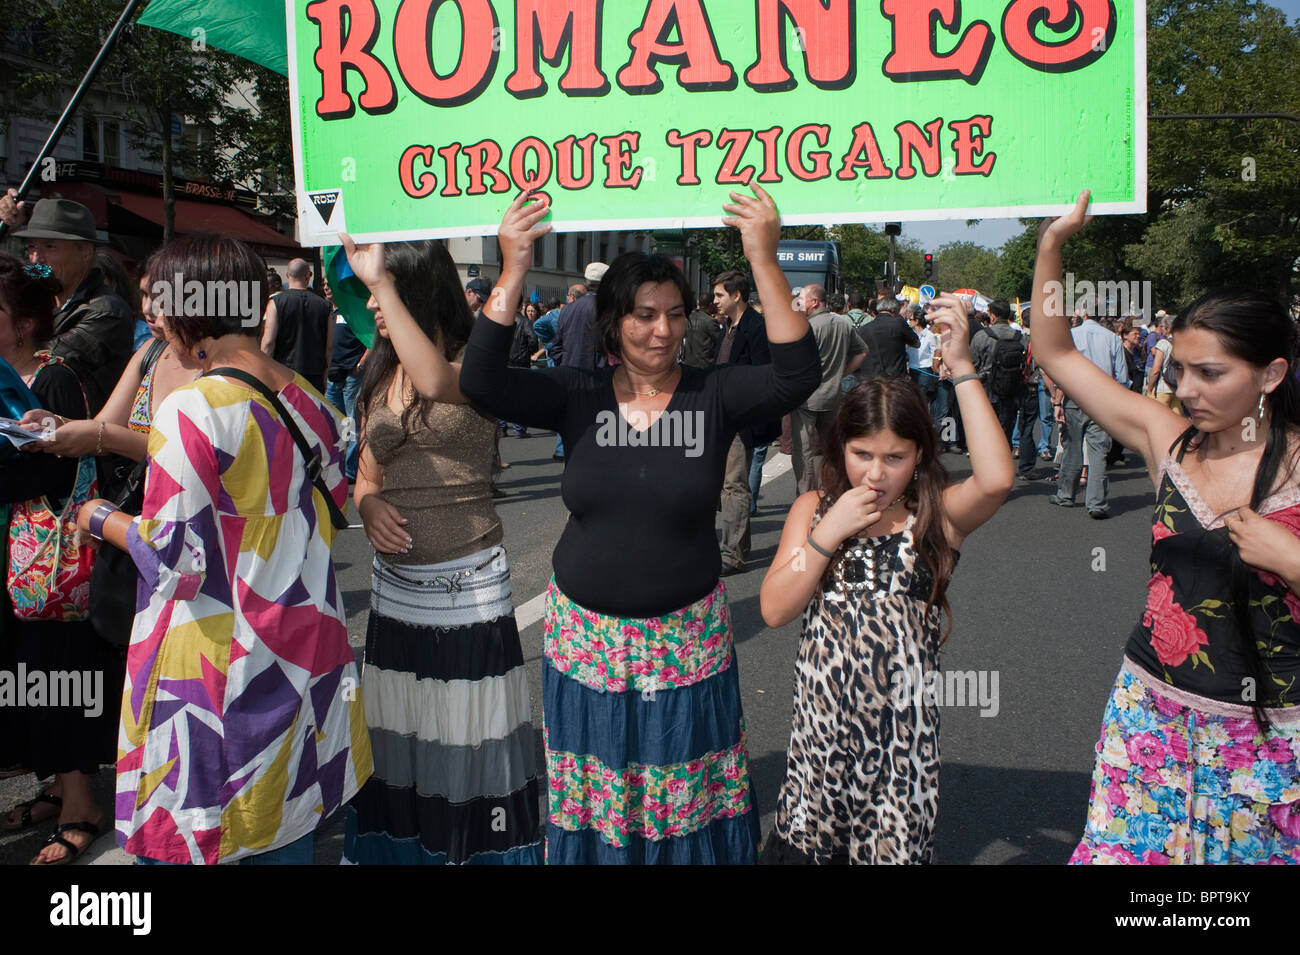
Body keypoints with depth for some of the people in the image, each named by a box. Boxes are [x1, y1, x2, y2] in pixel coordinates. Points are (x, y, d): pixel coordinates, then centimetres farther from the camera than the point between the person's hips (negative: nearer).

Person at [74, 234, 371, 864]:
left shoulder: (191, 412, -18)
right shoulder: (310, 401, 3)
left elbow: (175, 561, -17)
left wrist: (102, 519, 3)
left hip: (213, 668, -7)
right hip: (298, 656, 7)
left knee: (180, 839, 10)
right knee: (283, 830, 18)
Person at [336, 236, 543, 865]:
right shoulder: (382, 374, 10)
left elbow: (438, 382, -34)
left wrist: (381, 280, -32)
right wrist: (368, 504, -6)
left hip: (466, 583, -6)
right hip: (393, 582, 6)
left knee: (465, 732, 3)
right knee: (398, 728, 14)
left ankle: (480, 846, 21)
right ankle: (399, 846, 31)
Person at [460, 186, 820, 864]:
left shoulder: (714, 395, -7)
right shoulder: (577, 396, -3)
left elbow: (796, 375, -22)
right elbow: (481, 382, -15)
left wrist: (764, 261, -30)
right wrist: (513, 272, -24)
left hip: (686, 641, -1)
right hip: (584, 635, 1)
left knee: (684, 799, 13)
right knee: (591, 799, 15)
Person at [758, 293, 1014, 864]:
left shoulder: (937, 515, -5)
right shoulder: (814, 509, 2)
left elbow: (997, 478, -27)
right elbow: (774, 610, -5)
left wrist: (960, 366, -26)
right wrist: (829, 534, -16)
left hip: (901, 718, -2)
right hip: (822, 715, 2)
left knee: (893, 843, 10)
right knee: (805, 843, 12)